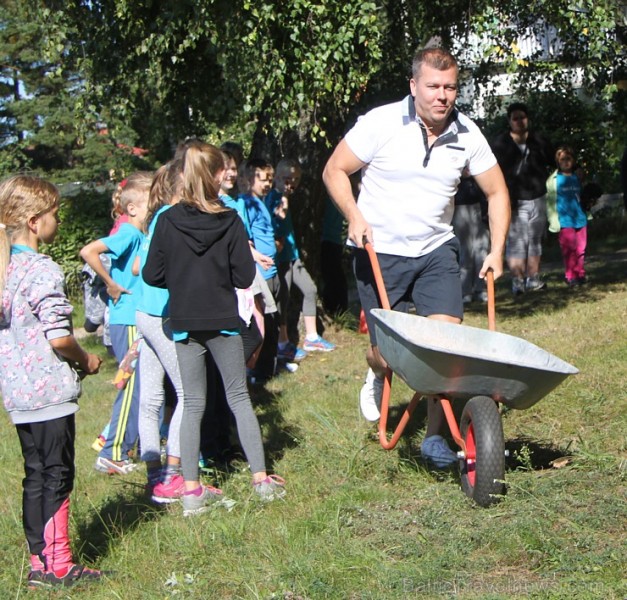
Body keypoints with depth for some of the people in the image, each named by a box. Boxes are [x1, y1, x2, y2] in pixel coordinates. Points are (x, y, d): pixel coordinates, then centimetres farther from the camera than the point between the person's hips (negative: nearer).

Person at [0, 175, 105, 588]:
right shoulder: (43, 270, -17)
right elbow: (58, 337, -22)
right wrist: (85, 360, -3)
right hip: (50, 390, -8)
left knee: (36, 475, 14)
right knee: (57, 475, 0)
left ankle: (40, 562, 20)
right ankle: (57, 565, 6)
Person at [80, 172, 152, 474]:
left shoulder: (141, 234, 9)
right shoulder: (128, 233, -15)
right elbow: (88, 252, -29)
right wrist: (111, 285, -21)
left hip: (140, 321, 9)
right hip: (128, 322, -9)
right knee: (133, 386, -5)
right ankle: (112, 455, 1)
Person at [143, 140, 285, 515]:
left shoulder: (168, 221, -6)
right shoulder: (230, 221, -9)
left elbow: (152, 275, -3)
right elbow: (244, 278, -9)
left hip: (184, 323, 2)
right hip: (222, 320, -1)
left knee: (194, 404, 9)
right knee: (239, 397, 10)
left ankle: (192, 490, 7)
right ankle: (261, 477, 12)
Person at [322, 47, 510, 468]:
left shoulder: (466, 134, -4)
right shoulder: (382, 123, -13)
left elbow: (496, 191, 8)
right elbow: (334, 170, -4)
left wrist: (497, 250, 0)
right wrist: (355, 216, -19)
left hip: (436, 250, 2)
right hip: (380, 252, -2)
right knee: (388, 353, -2)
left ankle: (435, 437, 2)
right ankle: (378, 373, 38)